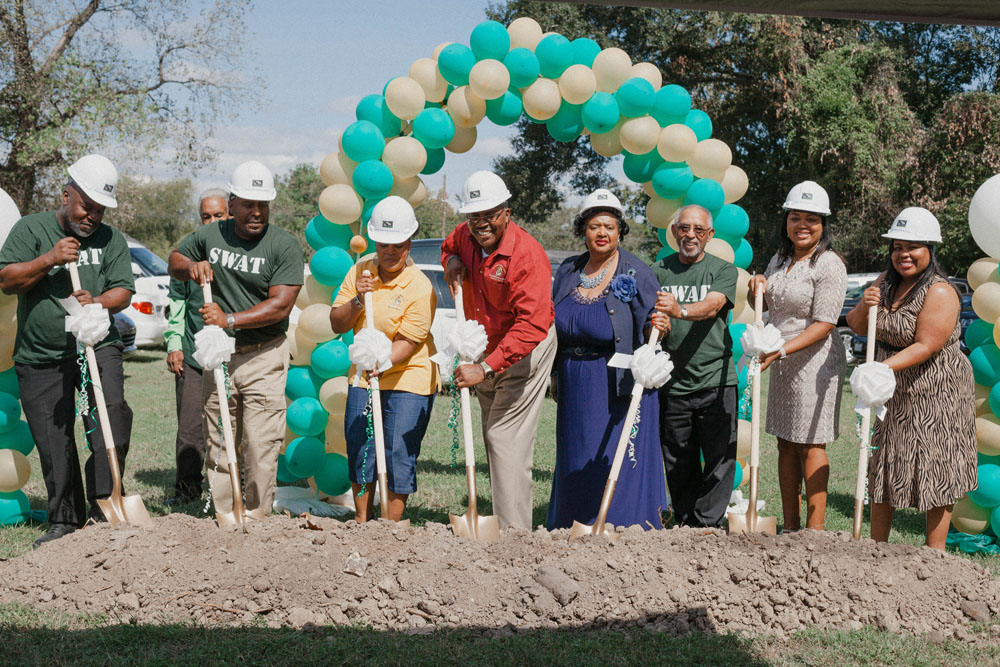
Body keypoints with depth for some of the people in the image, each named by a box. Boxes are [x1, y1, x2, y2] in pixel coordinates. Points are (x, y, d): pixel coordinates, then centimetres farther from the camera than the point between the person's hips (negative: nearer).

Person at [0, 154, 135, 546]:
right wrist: (48, 259, -19)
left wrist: (98, 303, -20)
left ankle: (103, 506, -14)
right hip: (40, 356, 0)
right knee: (53, 443, 4)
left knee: (113, 413, -23)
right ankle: (65, 521, 18)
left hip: (97, 347, 0)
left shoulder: (111, 239, 7)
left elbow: (123, 291, 1)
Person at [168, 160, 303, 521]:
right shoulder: (211, 235, 7)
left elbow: (280, 305, -14)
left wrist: (230, 320, -20)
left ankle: (257, 518, 2)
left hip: (264, 358, -4)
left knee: (261, 445, -7)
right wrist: (191, 266, 0)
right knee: (217, 444, 7)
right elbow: (174, 262, 24)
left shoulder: (284, 245, -6)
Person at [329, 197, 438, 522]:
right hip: (363, 377, 5)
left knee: (399, 457, -5)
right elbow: (337, 324, 1)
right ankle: (362, 522, 25)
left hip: (408, 378, -5)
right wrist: (357, 300, -17)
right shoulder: (360, 271, 1)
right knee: (358, 452, 8)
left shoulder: (420, 287, -15)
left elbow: (406, 343, -20)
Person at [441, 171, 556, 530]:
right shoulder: (466, 235, -4)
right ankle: (501, 520, 22)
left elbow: (531, 325, -35)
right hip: (487, 349, 8)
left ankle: (514, 532, -13)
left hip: (525, 352, -8)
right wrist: (452, 260, -3)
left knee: (507, 439, -15)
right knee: (492, 436, 12)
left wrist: (487, 367, -41)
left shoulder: (528, 254, -28)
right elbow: (449, 245, 23)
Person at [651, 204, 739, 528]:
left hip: (716, 381, -1)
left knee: (720, 458, -3)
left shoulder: (723, 270, 4)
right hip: (672, 383, 2)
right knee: (678, 464, 8)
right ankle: (686, 526, 21)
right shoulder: (659, 271, 9)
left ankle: (707, 525, 8)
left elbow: (712, 306, -16)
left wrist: (680, 311, -36)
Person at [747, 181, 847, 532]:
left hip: (814, 363, -7)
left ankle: (815, 529, 5)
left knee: (810, 445, -3)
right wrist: (758, 287, 2)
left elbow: (824, 324, -18)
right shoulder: (780, 259, 11)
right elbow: (763, 306, 25)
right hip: (782, 364, 8)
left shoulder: (829, 265, -13)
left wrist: (782, 350, -26)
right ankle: (790, 526, 17)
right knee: (785, 443, 10)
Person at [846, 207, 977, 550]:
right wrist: (864, 306, -13)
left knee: (936, 471, -1)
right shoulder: (886, 282, 7)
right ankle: (877, 547, 23)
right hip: (896, 394, 8)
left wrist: (884, 368, -34)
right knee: (883, 467, 12)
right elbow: (857, 326, 8)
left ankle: (934, 553, 8)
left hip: (936, 396, -7)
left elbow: (926, 346, -24)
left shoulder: (939, 292, -17)